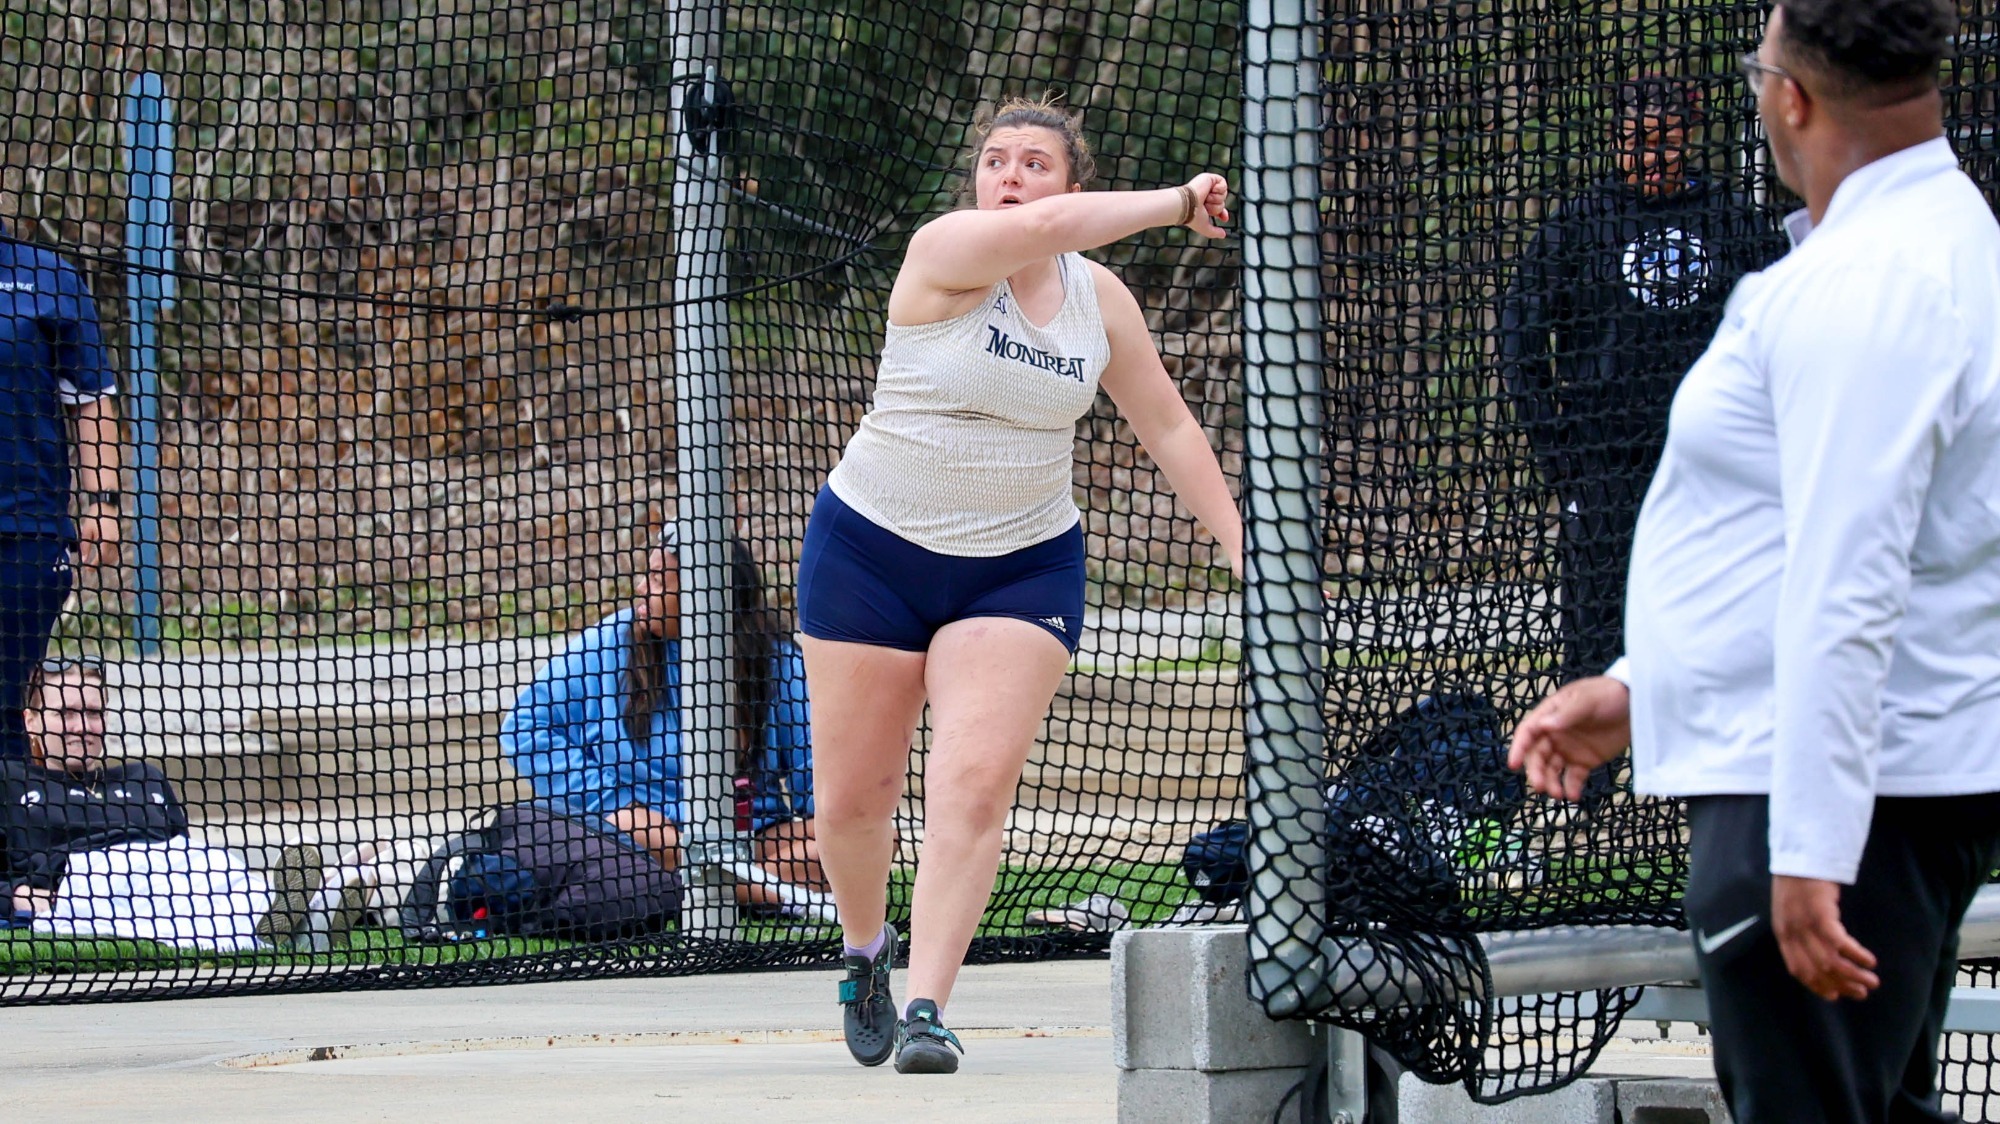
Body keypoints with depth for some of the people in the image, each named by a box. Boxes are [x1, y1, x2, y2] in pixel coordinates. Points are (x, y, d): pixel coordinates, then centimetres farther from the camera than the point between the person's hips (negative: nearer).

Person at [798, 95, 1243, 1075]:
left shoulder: (1099, 299, 3)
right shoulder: (943, 253, -13)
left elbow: (1167, 425, 12)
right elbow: (1047, 227, -32)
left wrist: (1241, 551, 7)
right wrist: (1179, 203, -21)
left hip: (1020, 570, 2)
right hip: (871, 552, -2)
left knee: (975, 782, -17)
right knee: (851, 798, 3)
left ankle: (927, 1008, -17)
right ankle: (866, 949, 33)